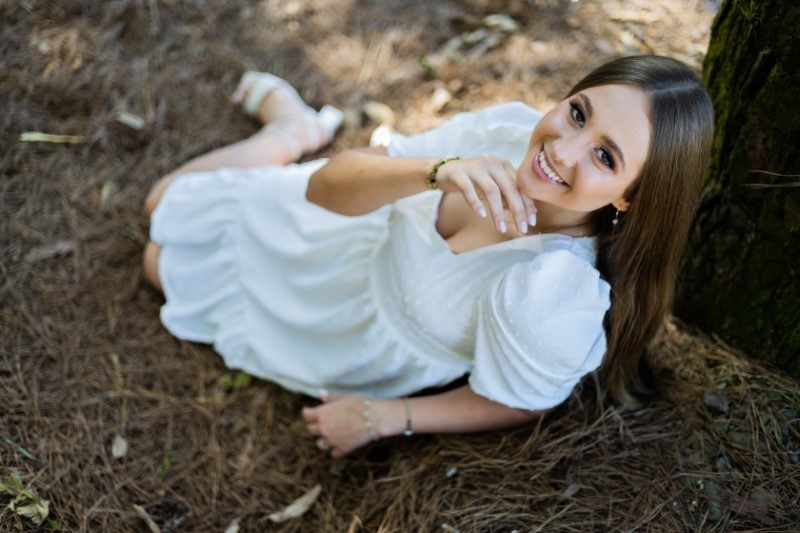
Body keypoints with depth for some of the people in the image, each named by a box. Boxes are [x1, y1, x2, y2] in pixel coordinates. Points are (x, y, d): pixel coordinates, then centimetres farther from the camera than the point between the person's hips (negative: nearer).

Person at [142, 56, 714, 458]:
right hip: (362, 230, 3)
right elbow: (327, 187, -27)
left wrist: (386, 418, -16)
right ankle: (294, 129, 43)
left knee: (164, 261, 19)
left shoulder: (550, 300, -42)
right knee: (166, 201, 25)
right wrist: (438, 171, -45)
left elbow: (518, 405, -21)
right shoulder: (511, 129, -28)